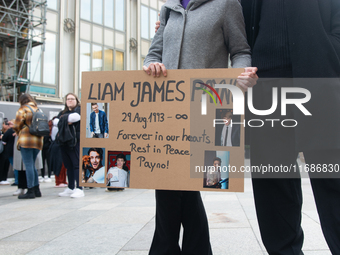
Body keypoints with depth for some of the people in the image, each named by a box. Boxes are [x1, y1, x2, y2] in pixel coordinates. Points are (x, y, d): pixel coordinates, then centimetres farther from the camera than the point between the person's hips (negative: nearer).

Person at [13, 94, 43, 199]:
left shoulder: (23, 109, -2)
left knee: (29, 165, -5)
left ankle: (30, 191, -5)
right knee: (32, 165, 14)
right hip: (38, 140, 6)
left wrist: (19, 133, 14)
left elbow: (17, 126, -5)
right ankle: (36, 190, 14)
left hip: (26, 140, -6)